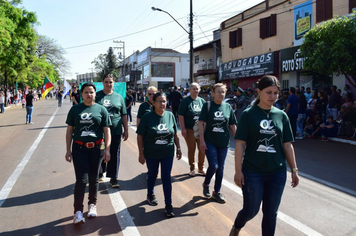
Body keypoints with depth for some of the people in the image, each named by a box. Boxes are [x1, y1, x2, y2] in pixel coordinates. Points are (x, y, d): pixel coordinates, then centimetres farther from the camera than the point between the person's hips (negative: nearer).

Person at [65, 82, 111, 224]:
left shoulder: (101, 109, 2)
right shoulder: (75, 109, 5)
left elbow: (107, 131, 1)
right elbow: (69, 130, 7)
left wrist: (107, 149, -5)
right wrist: (68, 150, 4)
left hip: (97, 148, 1)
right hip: (79, 148, 0)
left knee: (93, 178, 13)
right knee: (81, 179, -6)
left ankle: (92, 204, 32)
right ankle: (78, 211, 4)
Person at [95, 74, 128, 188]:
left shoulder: (119, 97, 8)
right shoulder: (97, 96, 3)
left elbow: (124, 115, 11)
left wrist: (126, 130, 8)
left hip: (115, 132, 1)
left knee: (114, 155, 5)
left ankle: (113, 177, 15)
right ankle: (99, 173, 32)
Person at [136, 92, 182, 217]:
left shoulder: (170, 115, -3)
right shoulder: (147, 117, -12)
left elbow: (175, 134, 7)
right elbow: (140, 136, -10)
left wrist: (178, 148, 8)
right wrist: (141, 154, -10)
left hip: (168, 153, 1)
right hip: (151, 154, -1)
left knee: (166, 177, 3)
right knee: (152, 175, 18)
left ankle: (168, 205, 11)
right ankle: (150, 195, 46)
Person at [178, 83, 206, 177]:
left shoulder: (202, 101, 9)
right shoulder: (185, 101, -5)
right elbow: (181, 116, -9)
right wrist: (183, 129, -15)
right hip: (190, 130, -4)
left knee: (202, 149, 5)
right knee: (191, 150, 7)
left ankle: (201, 168, 23)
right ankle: (192, 169, 22)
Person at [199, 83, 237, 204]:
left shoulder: (228, 107, 4)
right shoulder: (207, 106, -5)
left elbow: (232, 126, 8)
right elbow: (201, 123, -6)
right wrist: (202, 140, -12)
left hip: (224, 142, 3)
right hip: (210, 141, -3)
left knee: (220, 167, 9)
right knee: (213, 165, -9)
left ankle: (217, 191, 25)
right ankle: (206, 184, 21)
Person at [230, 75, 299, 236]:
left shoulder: (282, 116, 3)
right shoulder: (248, 114, -7)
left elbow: (287, 145, 8)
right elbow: (240, 144, -8)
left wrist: (294, 170, 8)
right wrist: (238, 171, -10)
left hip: (277, 173, 3)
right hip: (253, 172, -3)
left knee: (271, 212, 12)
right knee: (251, 210, 7)